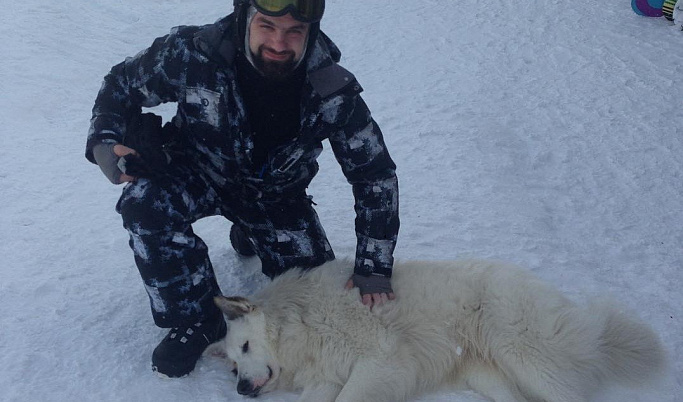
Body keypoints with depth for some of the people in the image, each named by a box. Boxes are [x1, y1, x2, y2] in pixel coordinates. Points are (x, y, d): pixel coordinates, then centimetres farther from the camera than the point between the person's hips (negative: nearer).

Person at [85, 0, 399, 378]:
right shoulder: (193, 53, -29)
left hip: (275, 194, 1)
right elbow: (122, 84, -9)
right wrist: (105, 143, -28)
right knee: (145, 200, -32)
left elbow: (376, 174, -18)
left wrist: (374, 267, -21)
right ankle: (196, 319, -10)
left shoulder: (334, 92, -28)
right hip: (197, 172, -1)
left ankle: (247, 236, 32)